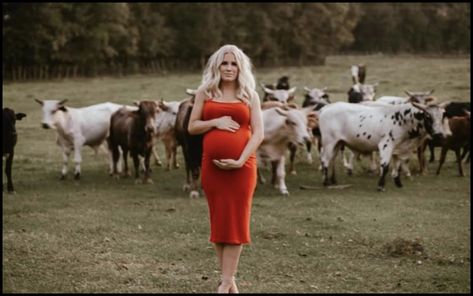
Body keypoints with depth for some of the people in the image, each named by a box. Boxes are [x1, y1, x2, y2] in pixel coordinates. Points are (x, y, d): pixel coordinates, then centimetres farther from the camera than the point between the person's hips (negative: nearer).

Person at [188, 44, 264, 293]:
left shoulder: (250, 95, 4)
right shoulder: (205, 93, 8)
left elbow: (258, 133, -2)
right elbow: (192, 127, 8)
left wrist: (240, 160, -14)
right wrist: (215, 122, -10)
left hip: (241, 166, -1)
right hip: (212, 165, 1)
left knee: (236, 221, -2)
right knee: (218, 220, 4)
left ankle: (225, 282, 1)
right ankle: (229, 279, 13)